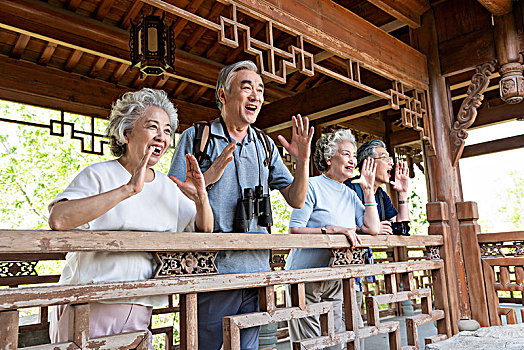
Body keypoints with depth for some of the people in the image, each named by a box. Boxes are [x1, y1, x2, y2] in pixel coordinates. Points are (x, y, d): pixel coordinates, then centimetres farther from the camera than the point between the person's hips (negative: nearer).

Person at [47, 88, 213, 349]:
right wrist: (129, 189, -29)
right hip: (87, 308, -4)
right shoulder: (98, 175, -7)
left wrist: (201, 198, -8)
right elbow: (58, 219, -25)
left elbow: (204, 232, 12)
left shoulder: (170, 188, 8)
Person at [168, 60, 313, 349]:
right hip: (211, 270, -4)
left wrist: (302, 161, -5)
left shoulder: (265, 146, 12)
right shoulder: (196, 138, 0)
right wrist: (207, 179, -22)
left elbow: (296, 200, 11)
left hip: (256, 272, 4)